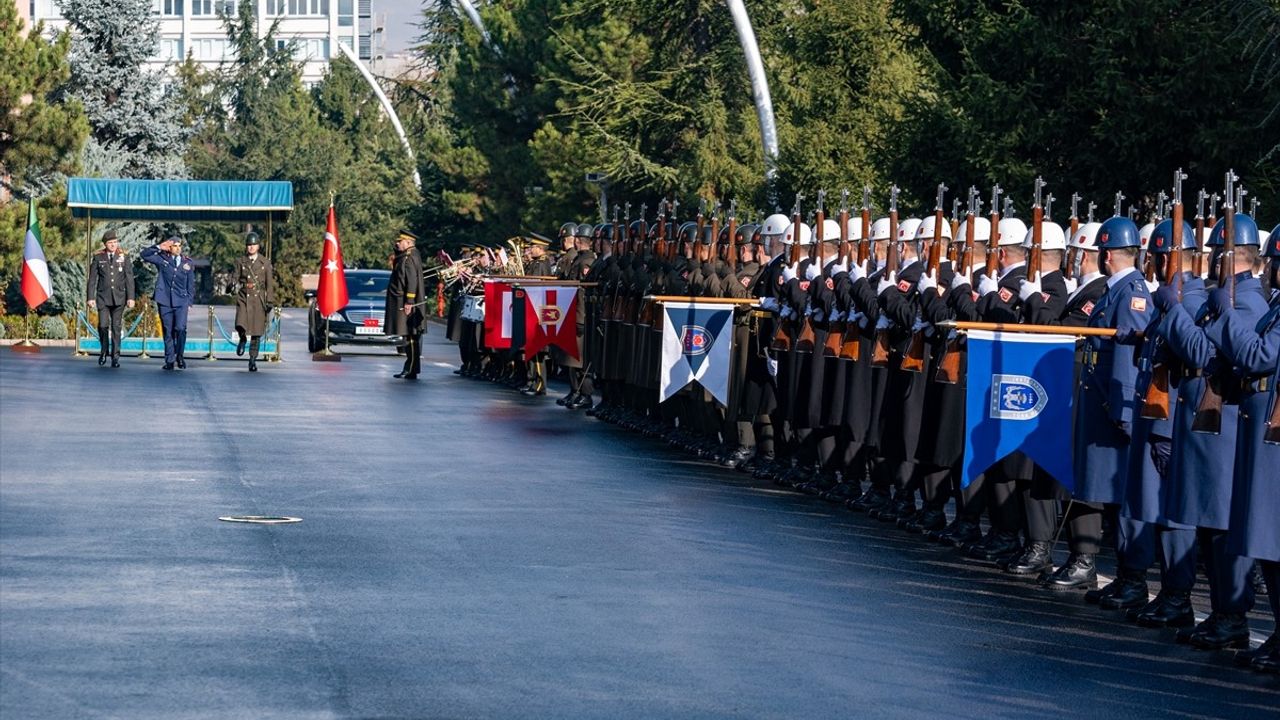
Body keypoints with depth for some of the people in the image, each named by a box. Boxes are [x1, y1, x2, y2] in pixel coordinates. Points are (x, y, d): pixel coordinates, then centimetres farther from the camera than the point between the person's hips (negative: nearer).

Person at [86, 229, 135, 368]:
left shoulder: (124, 258, 5)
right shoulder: (98, 258, 5)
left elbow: (129, 278, 2)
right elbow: (92, 279, 5)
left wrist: (130, 297, -5)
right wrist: (90, 297, -1)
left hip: (119, 297, 0)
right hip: (103, 297, 0)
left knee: (116, 327, 0)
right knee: (103, 325, -7)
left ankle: (115, 357, 4)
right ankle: (104, 350, 17)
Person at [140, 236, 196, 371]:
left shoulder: (188, 263, 8)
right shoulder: (162, 259, 4)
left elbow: (191, 285, 12)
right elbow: (144, 255, -4)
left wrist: (190, 301, 7)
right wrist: (159, 247, -11)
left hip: (181, 301, 0)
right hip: (165, 301, 0)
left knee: (180, 328, -14)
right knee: (167, 331, 4)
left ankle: (179, 356, 6)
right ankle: (169, 360, 11)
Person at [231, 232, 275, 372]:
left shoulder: (265, 263, 7)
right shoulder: (240, 261, 7)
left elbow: (270, 284, 8)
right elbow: (235, 277, 8)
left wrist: (270, 302, 3)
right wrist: (236, 285, -15)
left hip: (258, 299, 0)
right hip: (243, 297, 0)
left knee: (256, 332, 0)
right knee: (240, 325, -23)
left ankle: (253, 361, 12)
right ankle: (242, 339, 13)